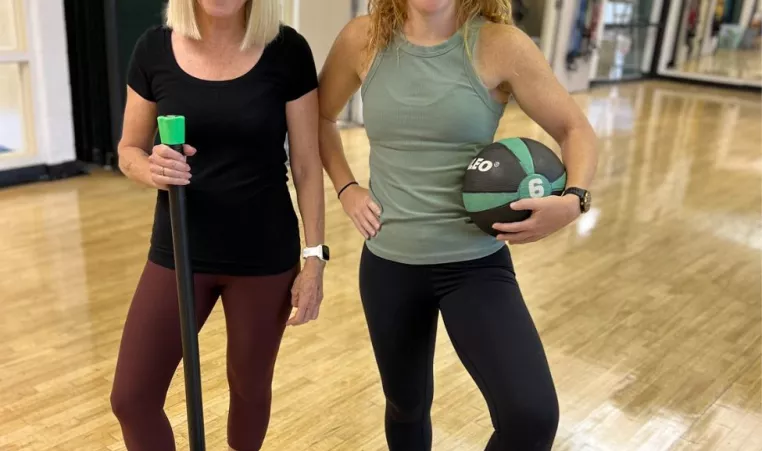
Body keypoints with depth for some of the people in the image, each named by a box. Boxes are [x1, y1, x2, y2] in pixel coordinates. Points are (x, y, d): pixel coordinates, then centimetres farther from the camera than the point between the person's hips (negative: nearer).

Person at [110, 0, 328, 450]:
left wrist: (314, 257, -6)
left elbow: (307, 164, -4)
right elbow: (129, 150, 6)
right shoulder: (155, 49, -3)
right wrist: (152, 169, -18)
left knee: (250, 388, 15)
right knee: (131, 399, 6)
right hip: (178, 251, 2)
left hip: (265, 256, -1)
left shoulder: (287, 51, -8)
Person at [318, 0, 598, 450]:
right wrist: (346, 187, 3)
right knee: (406, 405, 19)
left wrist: (572, 199, -20)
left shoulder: (499, 45, -10)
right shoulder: (363, 39, -3)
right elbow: (321, 117, 15)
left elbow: (576, 130, -2)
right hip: (388, 264, 3)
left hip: (476, 264, -2)